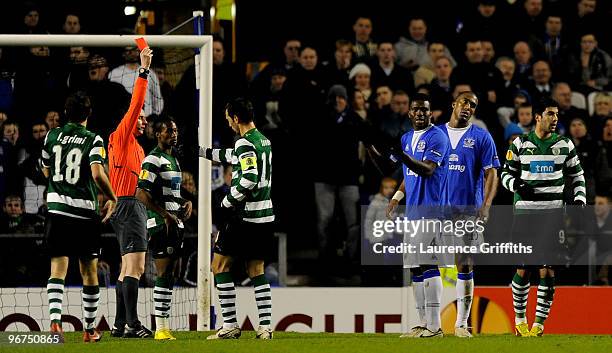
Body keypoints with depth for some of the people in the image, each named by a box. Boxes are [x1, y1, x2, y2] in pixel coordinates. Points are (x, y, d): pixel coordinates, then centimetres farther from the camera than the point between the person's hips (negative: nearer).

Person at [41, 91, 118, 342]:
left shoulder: (52, 135, 6)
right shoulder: (93, 140, -6)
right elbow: (97, 173, -19)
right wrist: (112, 199, -5)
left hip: (56, 208, 2)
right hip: (84, 212, -2)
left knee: (58, 269, -2)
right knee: (89, 272, 10)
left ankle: (55, 319, -24)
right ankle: (90, 329, 17)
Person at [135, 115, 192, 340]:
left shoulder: (173, 159, 20)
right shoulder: (153, 160, -10)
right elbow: (141, 194, -18)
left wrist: (185, 203, 11)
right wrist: (166, 215, -20)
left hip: (176, 223, 10)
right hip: (160, 224, -10)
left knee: (173, 273, 10)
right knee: (164, 274, -12)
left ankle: (164, 325, 15)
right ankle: (161, 328, -12)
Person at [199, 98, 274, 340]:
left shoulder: (245, 143, -15)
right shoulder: (263, 140, 14)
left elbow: (249, 179, -26)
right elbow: (231, 157, 30)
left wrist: (227, 201, -13)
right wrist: (200, 151, 37)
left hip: (245, 216, -8)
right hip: (265, 215, 8)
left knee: (220, 265, 1)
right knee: (256, 270, 12)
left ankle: (230, 325, -3)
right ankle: (265, 327, 4)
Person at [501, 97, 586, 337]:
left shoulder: (565, 145, 7)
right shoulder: (520, 144, 3)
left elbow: (577, 175, 16)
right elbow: (506, 173, 9)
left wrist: (580, 199, 1)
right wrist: (516, 185, -12)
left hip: (553, 213, 1)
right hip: (525, 212, -1)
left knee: (547, 269, -3)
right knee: (523, 269, -1)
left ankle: (539, 322, 3)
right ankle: (519, 320, 13)